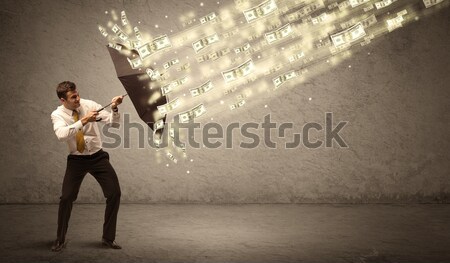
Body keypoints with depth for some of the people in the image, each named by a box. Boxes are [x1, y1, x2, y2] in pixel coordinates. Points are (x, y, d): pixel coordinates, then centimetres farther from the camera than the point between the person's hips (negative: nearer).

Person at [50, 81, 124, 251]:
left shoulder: (89, 105, -8)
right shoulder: (57, 115, -10)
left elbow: (113, 123, -9)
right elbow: (62, 135, -32)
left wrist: (114, 109, -29)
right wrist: (83, 121, -37)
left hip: (98, 156, 1)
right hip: (76, 159, -1)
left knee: (115, 193, -7)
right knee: (67, 197, -8)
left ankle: (108, 237, 10)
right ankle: (60, 239, 16)